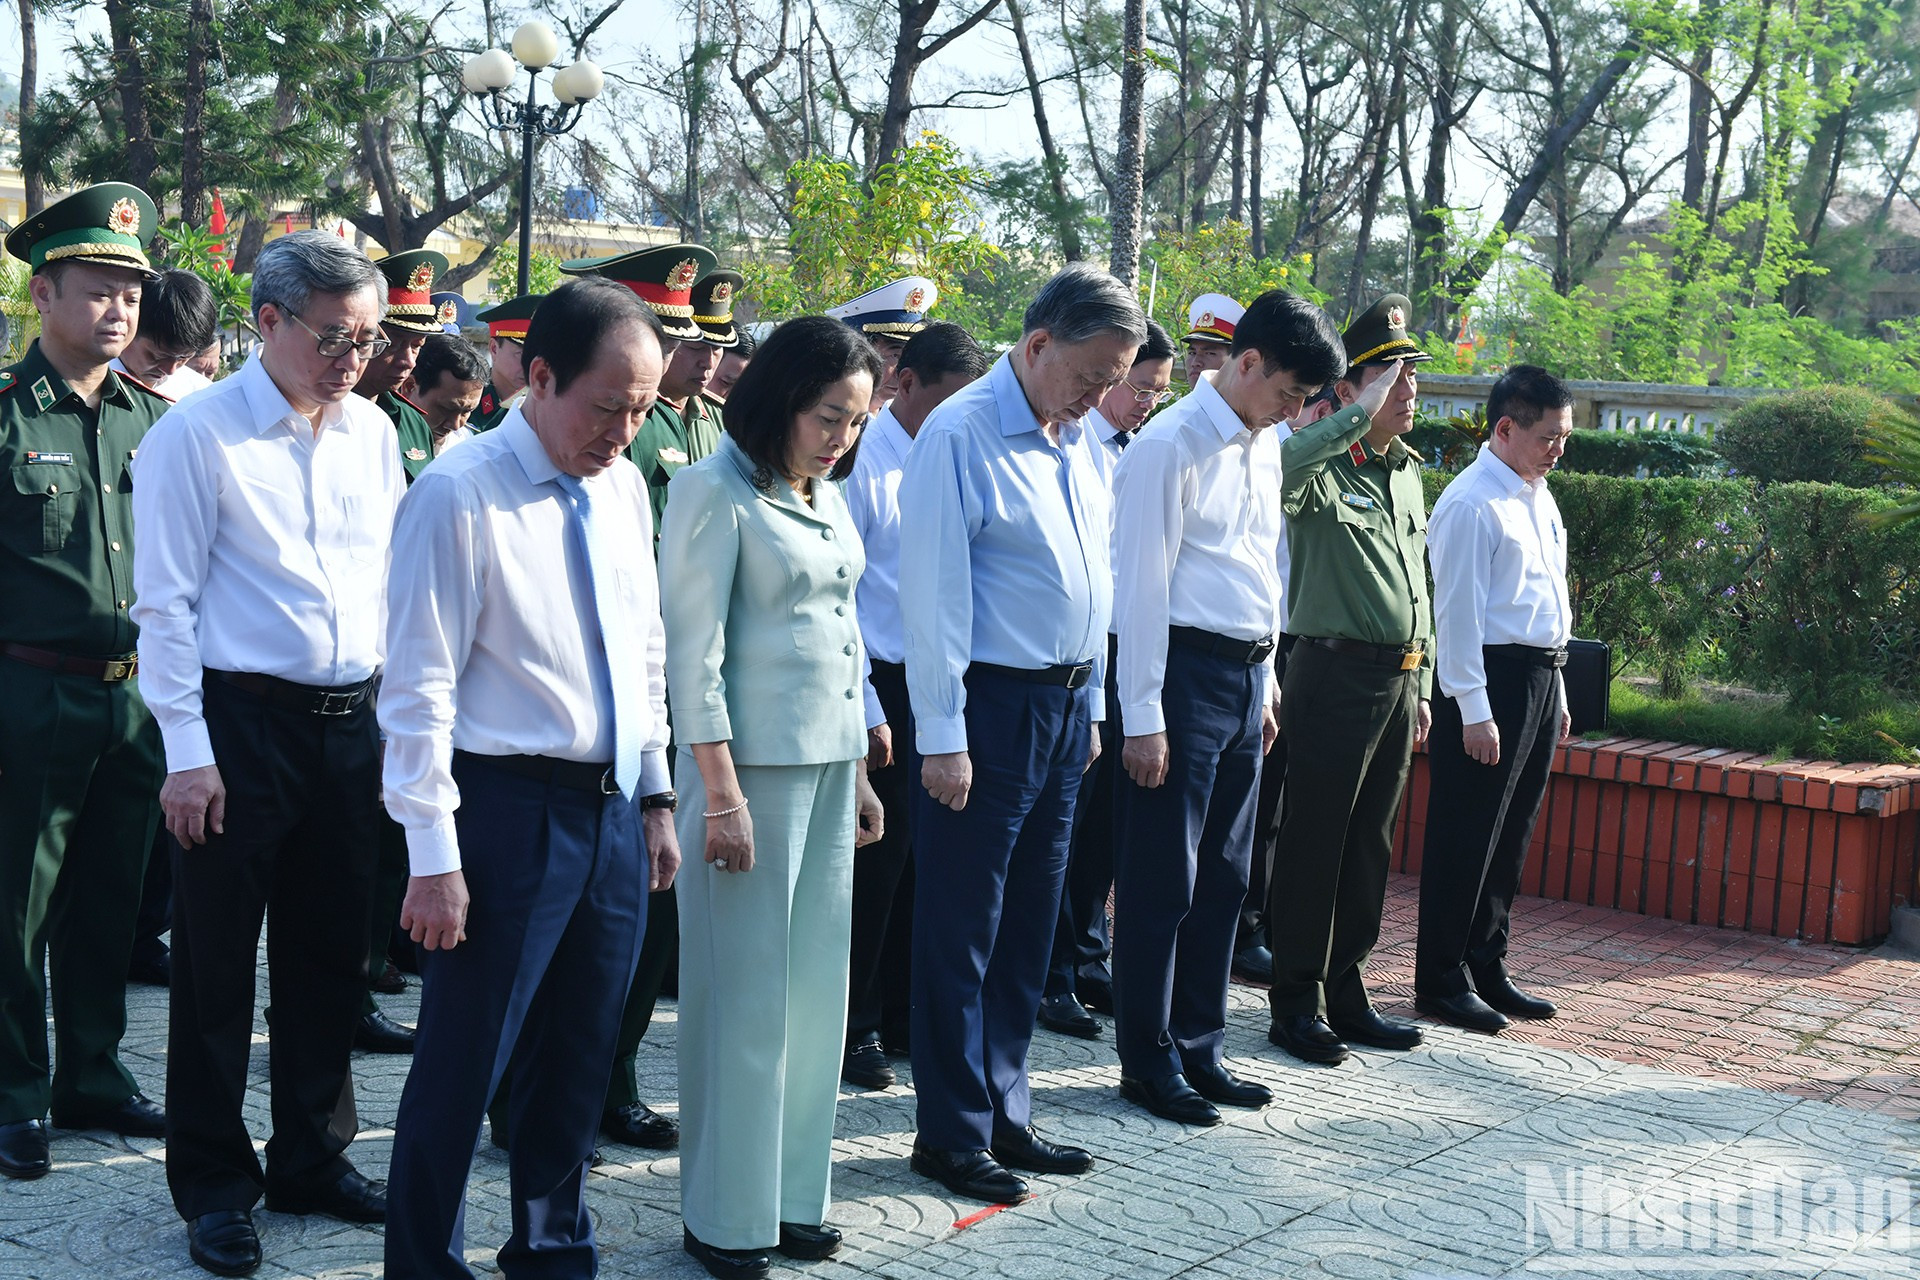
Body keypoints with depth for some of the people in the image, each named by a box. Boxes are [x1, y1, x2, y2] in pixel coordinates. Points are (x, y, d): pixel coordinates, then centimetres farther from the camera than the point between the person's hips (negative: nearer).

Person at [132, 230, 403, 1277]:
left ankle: (311, 1158, 30)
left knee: (331, 955, 14)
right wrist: (188, 751, -13)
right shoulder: (197, 434, -8)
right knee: (217, 963, 4)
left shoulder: (372, 432, 9)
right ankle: (213, 1185, 18)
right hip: (240, 721, -5)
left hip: (350, 724, 6)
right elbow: (165, 605, -9)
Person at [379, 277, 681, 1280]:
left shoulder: (623, 487, 8)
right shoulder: (460, 496, -13)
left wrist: (655, 797, 15)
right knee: (462, 1065, 2)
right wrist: (433, 857, -16)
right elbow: (420, 688, -14)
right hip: (507, 809, -6)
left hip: (615, 810, 7)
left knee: (580, 1057, 17)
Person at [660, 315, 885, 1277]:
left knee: (816, 984, 11)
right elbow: (694, 652, -12)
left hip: (831, 762, 7)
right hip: (755, 763, -7)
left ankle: (795, 1194, 22)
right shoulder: (716, 492, -9)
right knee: (747, 994, -1)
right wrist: (720, 792, -16)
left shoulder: (827, 495, 13)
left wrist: (860, 774, 16)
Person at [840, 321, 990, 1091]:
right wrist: (866, 710, -14)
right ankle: (853, 1026, 15)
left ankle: (900, 1012, 27)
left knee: (920, 857, 13)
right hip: (883, 688, -7)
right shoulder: (863, 462, -11)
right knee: (875, 862, 1)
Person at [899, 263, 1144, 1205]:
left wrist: (1090, 703, 17)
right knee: (962, 927, 1)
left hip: (1065, 706, 8)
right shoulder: (960, 436, -13)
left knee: (1028, 925, 14)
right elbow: (933, 595, -15)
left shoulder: (1078, 442, 12)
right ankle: (951, 1132, 13)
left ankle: (1003, 1113, 26)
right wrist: (942, 738, -17)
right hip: (990, 705, -8)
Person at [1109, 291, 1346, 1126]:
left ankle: (1199, 1049, 25)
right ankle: (1149, 1064, 11)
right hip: (1186, 672, -8)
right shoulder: (1171, 447, -13)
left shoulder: (1264, 446, 13)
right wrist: (1141, 719, -15)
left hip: (1247, 677, 8)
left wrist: (1266, 683, 19)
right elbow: (1142, 587, -14)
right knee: (1162, 882, 0)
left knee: (1224, 877, 13)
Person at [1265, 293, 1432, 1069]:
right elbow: (1274, 474, -35)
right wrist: (1360, 417, -31)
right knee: (1315, 841, -2)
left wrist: (1421, 686, 19)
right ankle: (1296, 1003, 7)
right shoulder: (1324, 469, -8)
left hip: (1399, 678, 8)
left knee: (1370, 843, 12)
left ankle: (1346, 991, 22)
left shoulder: (1408, 473, 17)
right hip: (1336, 671, -8)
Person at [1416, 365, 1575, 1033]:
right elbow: (1457, 613, -16)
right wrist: (1474, 711, -19)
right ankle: (1442, 980, 7)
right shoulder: (1472, 503, -13)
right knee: (1466, 834, -2)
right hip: (1490, 678, -9)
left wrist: (1556, 692, 19)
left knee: (1512, 835, 14)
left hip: (1541, 677, 9)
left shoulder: (1539, 498, 15)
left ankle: (1487, 968, 25)